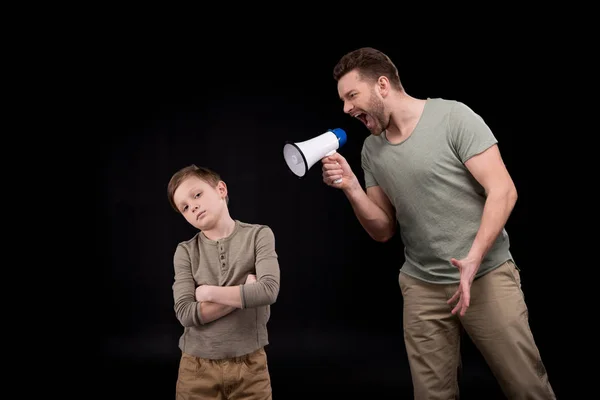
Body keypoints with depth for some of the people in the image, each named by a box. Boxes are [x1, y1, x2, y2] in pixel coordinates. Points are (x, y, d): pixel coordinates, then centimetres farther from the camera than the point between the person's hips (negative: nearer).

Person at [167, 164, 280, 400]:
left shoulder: (259, 235, -4)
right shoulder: (186, 251, -1)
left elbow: (268, 291, -18)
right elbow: (185, 313, -11)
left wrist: (209, 292, -11)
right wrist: (244, 293, -13)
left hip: (249, 363, -1)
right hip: (198, 366, 1)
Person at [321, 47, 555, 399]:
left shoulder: (453, 117, -9)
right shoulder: (371, 150, 7)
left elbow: (502, 191, -14)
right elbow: (384, 231, 9)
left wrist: (473, 259, -24)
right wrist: (351, 187, -8)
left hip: (487, 275, -4)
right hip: (422, 286, 4)